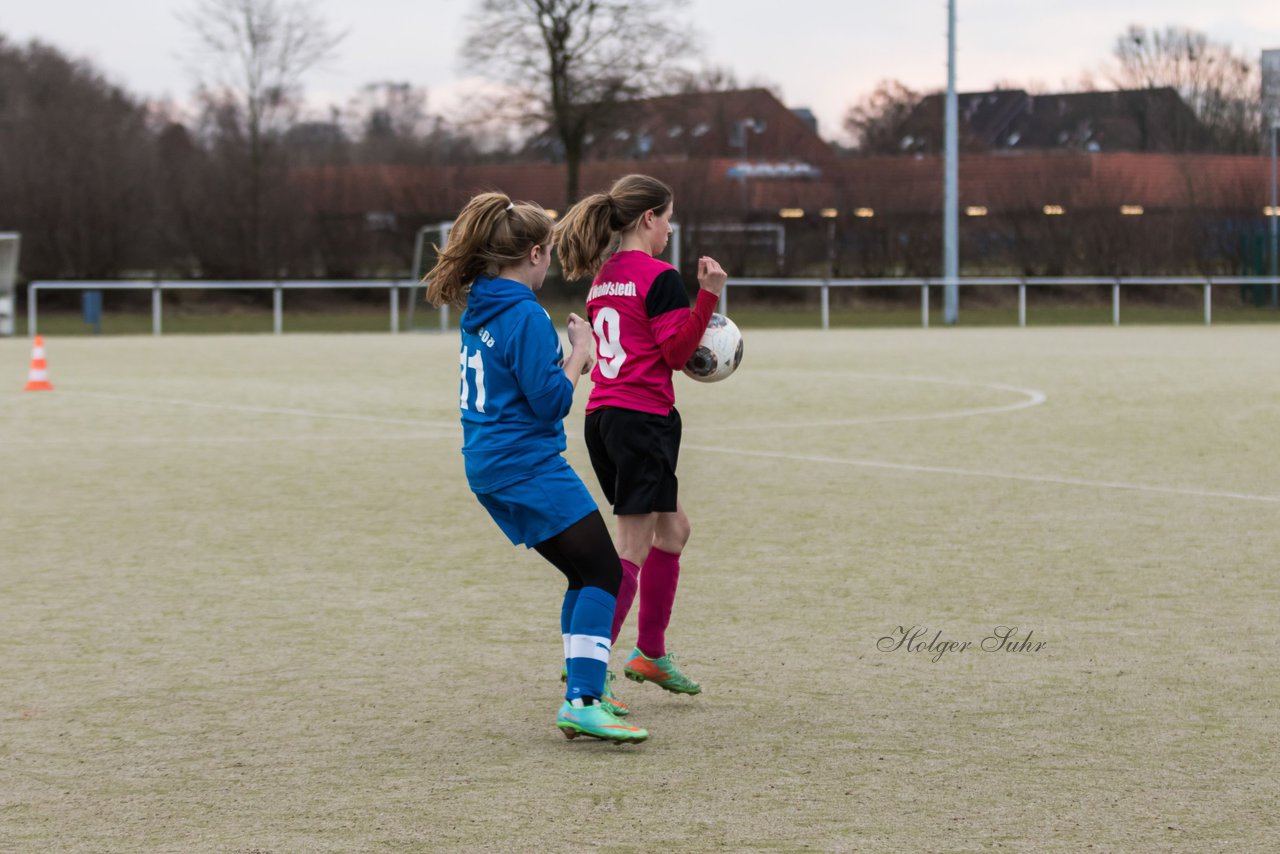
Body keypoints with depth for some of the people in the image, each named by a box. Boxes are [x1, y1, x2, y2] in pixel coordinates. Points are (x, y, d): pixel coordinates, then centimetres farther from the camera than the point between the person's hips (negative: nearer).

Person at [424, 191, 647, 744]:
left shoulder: (478, 309, 12)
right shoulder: (526, 316, -16)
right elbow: (551, 401, -18)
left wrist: (566, 364, 15)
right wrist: (579, 352, -6)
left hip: (488, 467, 10)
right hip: (529, 466, -10)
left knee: (585, 573, 18)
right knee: (604, 573, -8)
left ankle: (583, 689, 20)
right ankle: (582, 702, -18)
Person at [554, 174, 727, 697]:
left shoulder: (603, 277, 14)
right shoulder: (659, 277, -11)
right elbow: (677, 353, -14)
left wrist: (696, 350, 19)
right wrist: (708, 295, -18)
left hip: (603, 417, 9)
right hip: (643, 417, -9)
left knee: (672, 527, 20)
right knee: (633, 548, -5)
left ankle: (651, 654, 25)